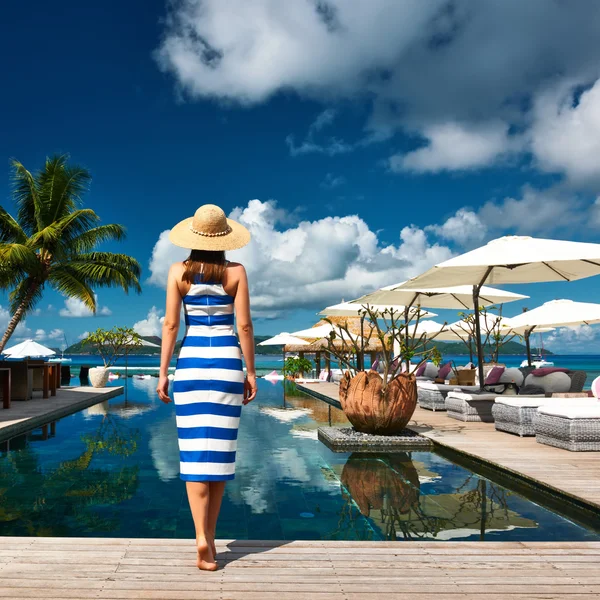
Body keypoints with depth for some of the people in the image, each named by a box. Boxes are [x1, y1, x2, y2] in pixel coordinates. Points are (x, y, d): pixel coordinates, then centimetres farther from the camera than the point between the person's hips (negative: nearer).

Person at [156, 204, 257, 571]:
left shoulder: (178, 272, 1)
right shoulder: (236, 272, 0)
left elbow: (171, 325, -1)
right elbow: (244, 326, -3)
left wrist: (163, 373, 4)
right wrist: (251, 372, 4)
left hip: (191, 361, 0)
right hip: (227, 362, 0)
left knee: (195, 451, 2)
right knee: (220, 450, 7)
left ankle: (202, 538, -8)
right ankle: (209, 537, 15)